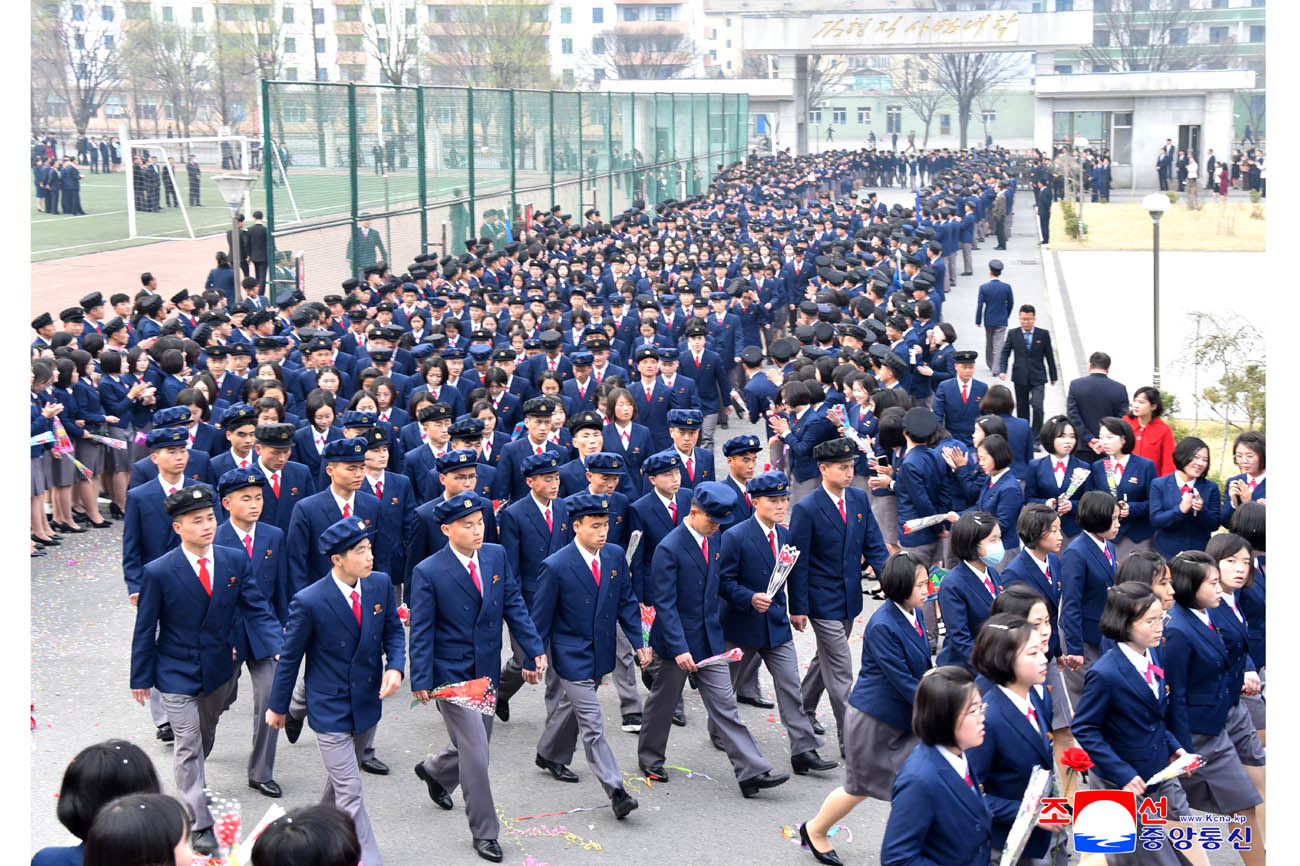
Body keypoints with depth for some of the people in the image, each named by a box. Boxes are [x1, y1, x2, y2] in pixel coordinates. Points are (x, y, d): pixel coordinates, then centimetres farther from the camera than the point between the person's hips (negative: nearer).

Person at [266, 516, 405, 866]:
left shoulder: (380, 584, -7)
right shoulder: (309, 601, -21)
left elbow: (393, 630, 6)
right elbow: (290, 657, -8)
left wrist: (395, 667, -14)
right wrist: (278, 706, 2)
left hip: (368, 703, 6)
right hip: (330, 710, -6)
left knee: (342, 777, 24)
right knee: (350, 794, -5)